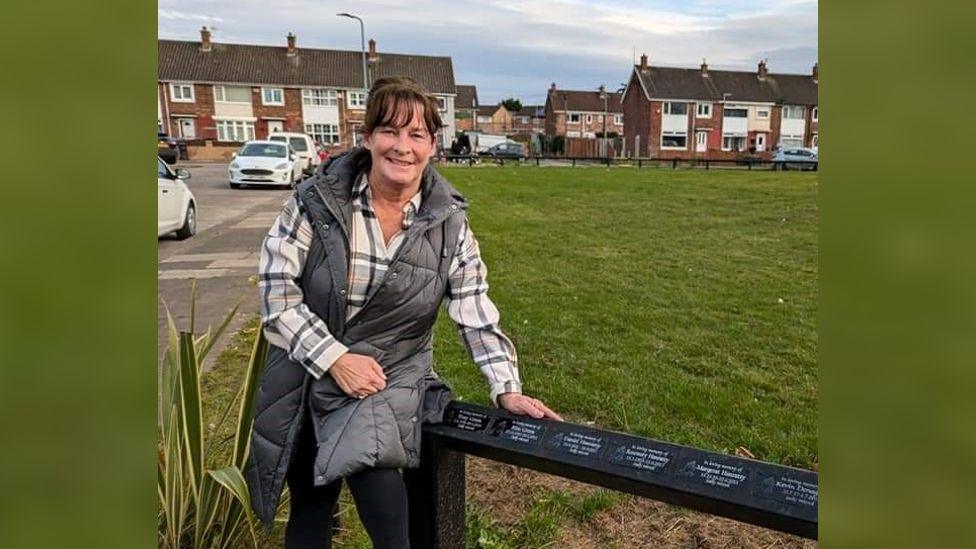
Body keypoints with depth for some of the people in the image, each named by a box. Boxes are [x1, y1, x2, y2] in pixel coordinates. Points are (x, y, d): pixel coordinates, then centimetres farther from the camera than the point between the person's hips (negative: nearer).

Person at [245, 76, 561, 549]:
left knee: (382, 505, -21)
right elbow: (276, 290, -9)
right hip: (305, 379, 1)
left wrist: (508, 390, -12)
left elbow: (477, 315, -4)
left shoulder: (449, 222, -7)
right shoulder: (318, 199, -10)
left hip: (391, 379, -1)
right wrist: (334, 358, -17)